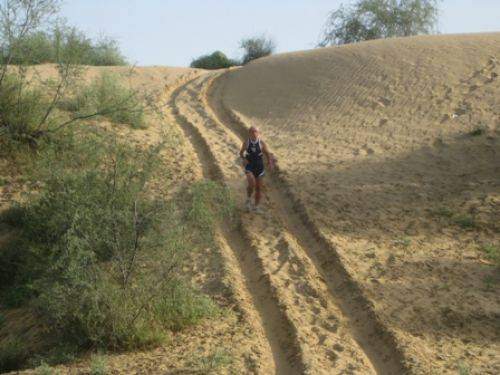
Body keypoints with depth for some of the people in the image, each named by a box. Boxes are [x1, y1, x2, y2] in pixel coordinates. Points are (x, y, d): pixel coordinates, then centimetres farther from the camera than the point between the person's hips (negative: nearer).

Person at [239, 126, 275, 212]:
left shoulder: (262, 143, -8)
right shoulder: (246, 143, -7)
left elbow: (268, 154, -1)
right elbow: (241, 153, 10)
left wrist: (270, 163, -20)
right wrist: (244, 159, -11)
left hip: (259, 168, 2)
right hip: (249, 167, -1)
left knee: (258, 188, 7)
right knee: (251, 184, -25)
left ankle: (256, 207, 25)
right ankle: (249, 199, 3)